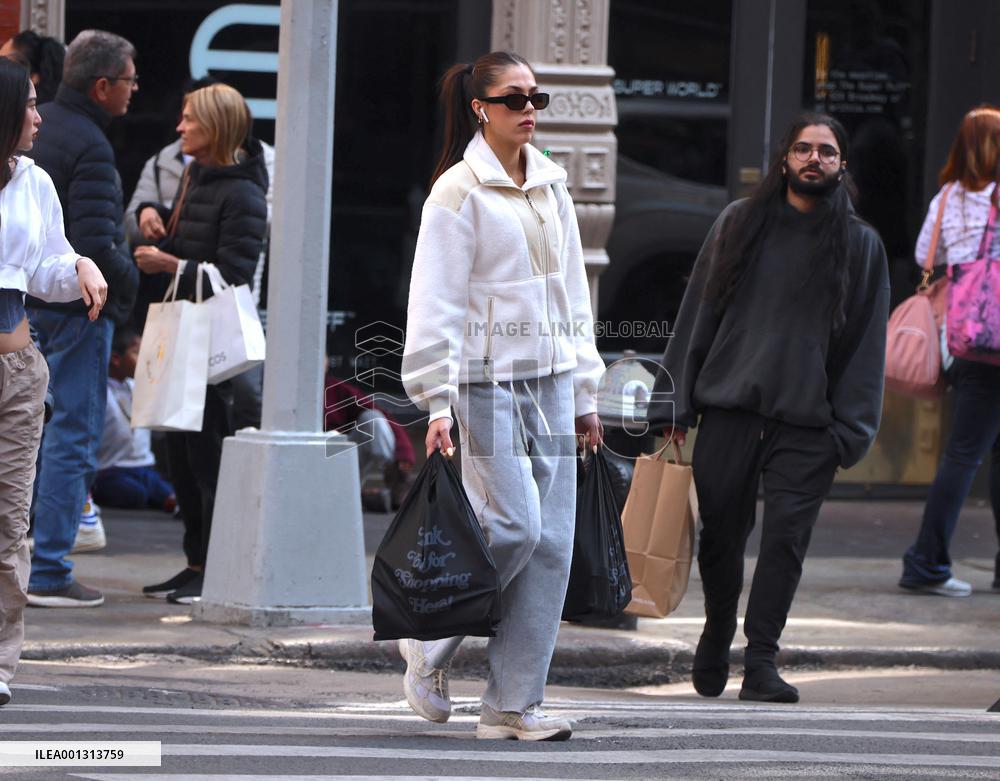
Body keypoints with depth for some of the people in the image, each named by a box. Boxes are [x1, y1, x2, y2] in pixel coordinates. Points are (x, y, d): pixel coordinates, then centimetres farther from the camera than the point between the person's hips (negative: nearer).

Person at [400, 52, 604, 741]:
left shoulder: (552, 187, 14)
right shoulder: (459, 192, -7)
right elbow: (436, 303, -10)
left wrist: (585, 393, 17)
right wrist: (438, 402, -15)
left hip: (550, 380, 7)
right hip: (487, 380, -7)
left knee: (552, 540, 0)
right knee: (515, 524, -16)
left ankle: (513, 703, 3)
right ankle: (429, 648, 6)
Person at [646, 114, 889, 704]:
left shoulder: (860, 244, 8)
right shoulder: (740, 224, 9)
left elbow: (868, 342, 6)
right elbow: (699, 312, 10)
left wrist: (850, 431, -2)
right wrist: (675, 403, 3)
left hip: (807, 421, -1)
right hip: (728, 406, 1)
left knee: (786, 539, -9)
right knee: (721, 532, 5)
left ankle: (761, 661, -5)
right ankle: (716, 639, 28)